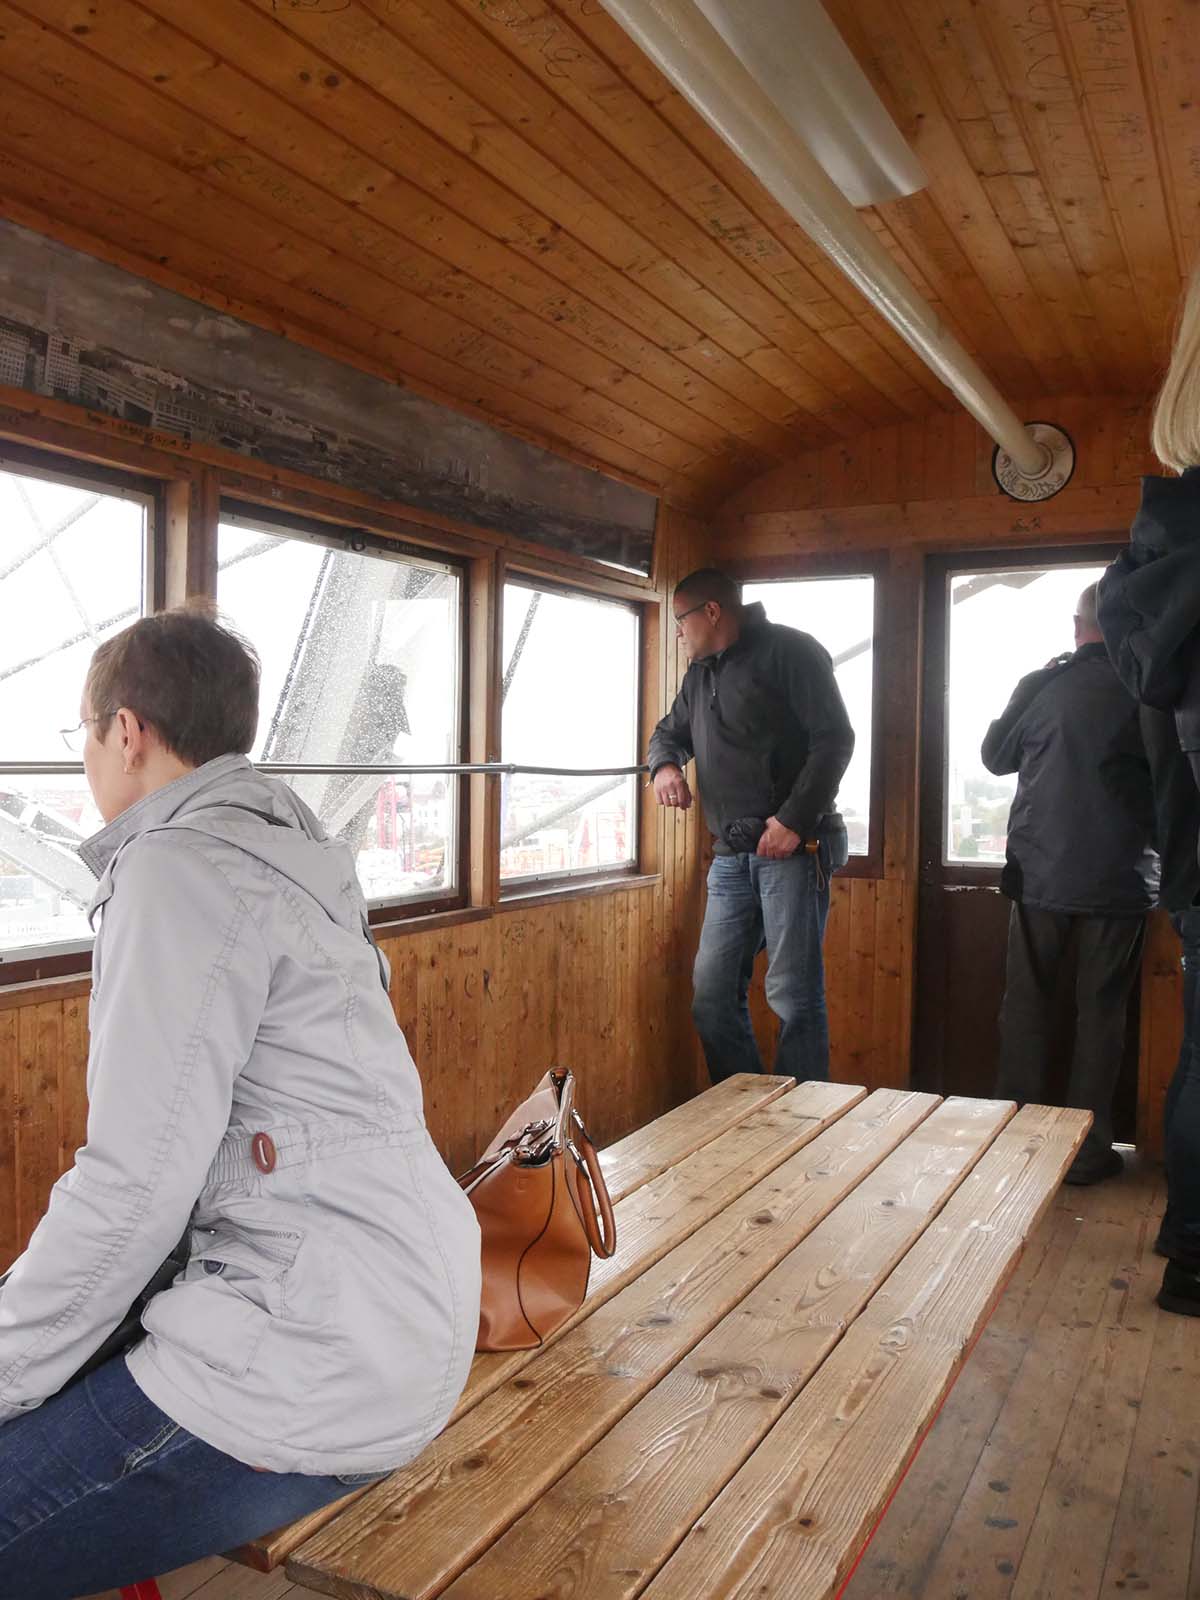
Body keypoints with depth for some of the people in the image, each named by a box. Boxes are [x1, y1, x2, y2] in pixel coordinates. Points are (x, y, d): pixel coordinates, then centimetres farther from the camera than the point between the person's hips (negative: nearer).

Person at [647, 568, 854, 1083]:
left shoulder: (788, 651, -4)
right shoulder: (700, 674, 21)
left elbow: (834, 739, -11)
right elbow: (671, 731, 31)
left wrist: (793, 820, -17)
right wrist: (665, 765, 5)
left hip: (791, 848, -8)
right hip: (730, 857, 8)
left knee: (793, 997, -6)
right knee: (713, 993, 6)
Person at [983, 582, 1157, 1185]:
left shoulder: (1042, 686, -4)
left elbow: (995, 755, 11)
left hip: (1040, 874, 1)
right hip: (1122, 880, -1)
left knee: (1026, 1003, 12)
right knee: (1101, 1011, 8)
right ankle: (1089, 1149, 12)